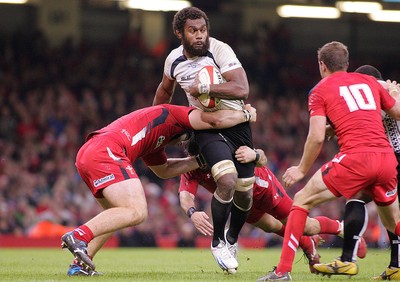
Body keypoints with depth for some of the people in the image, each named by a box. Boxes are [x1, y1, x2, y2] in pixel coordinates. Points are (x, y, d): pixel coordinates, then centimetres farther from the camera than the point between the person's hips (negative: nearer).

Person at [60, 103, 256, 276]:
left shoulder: (152, 139, 36)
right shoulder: (173, 114, 11)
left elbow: (163, 170, 48)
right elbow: (217, 120, 0)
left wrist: (199, 160, 46)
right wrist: (246, 115, 16)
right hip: (107, 152, -10)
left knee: (117, 216, 23)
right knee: (137, 213, -16)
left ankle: (80, 264, 12)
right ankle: (79, 235, -27)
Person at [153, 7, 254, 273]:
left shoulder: (220, 50, -18)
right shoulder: (174, 60, -4)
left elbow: (242, 90, -29)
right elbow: (165, 90, 20)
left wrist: (203, 87, -30)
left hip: (237, 124, 0)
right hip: (207, 128, 0)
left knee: (244, 192, 6)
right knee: (227, 180, -25)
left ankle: (232, 239, 36)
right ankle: (217, 243, -7)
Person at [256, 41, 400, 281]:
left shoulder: (321, 91, 9)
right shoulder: (370, 82, 20)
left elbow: (317, 137, -1)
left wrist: (302, 169, 11)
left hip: (355, 158, -4)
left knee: (302, 200, 8)